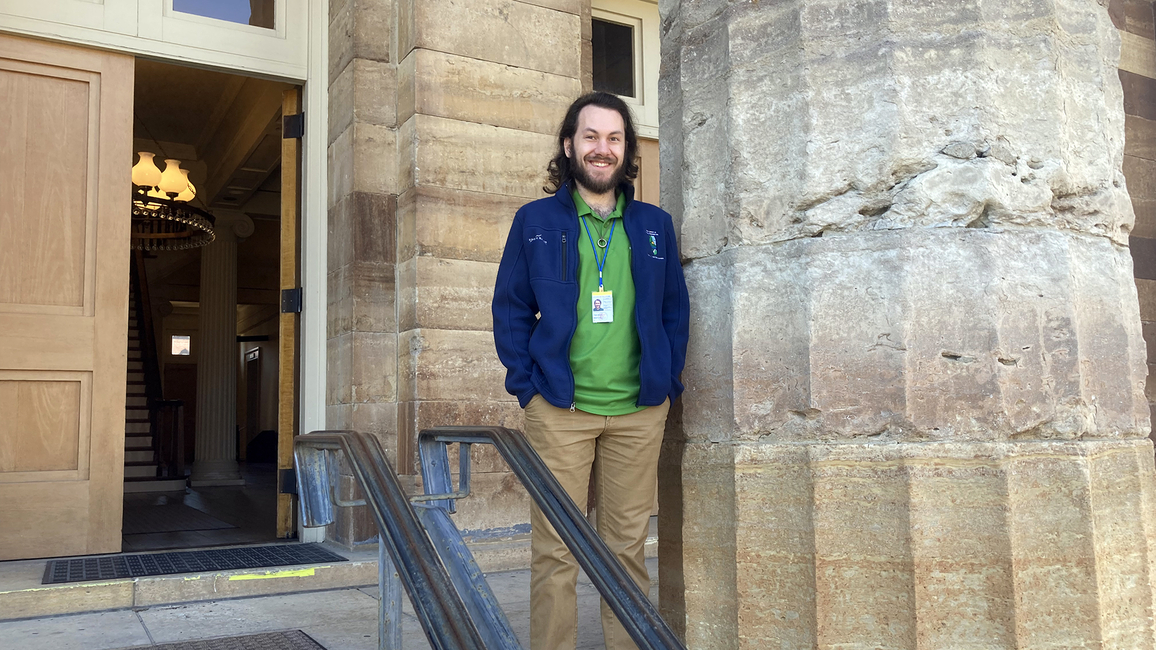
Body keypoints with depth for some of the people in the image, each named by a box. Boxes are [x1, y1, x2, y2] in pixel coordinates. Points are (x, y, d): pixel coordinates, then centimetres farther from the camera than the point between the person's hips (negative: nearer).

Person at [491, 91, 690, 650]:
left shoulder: (654, 226, 12)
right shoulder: (535, 221, 6)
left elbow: (676, 310, 15)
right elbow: (510, 309, 6)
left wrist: (666, 382, 5)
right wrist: (527, 383, -3)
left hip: (638, 410, 2)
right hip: (558, 409, -2)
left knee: (627, 545, 9)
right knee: (554, 550, 0)